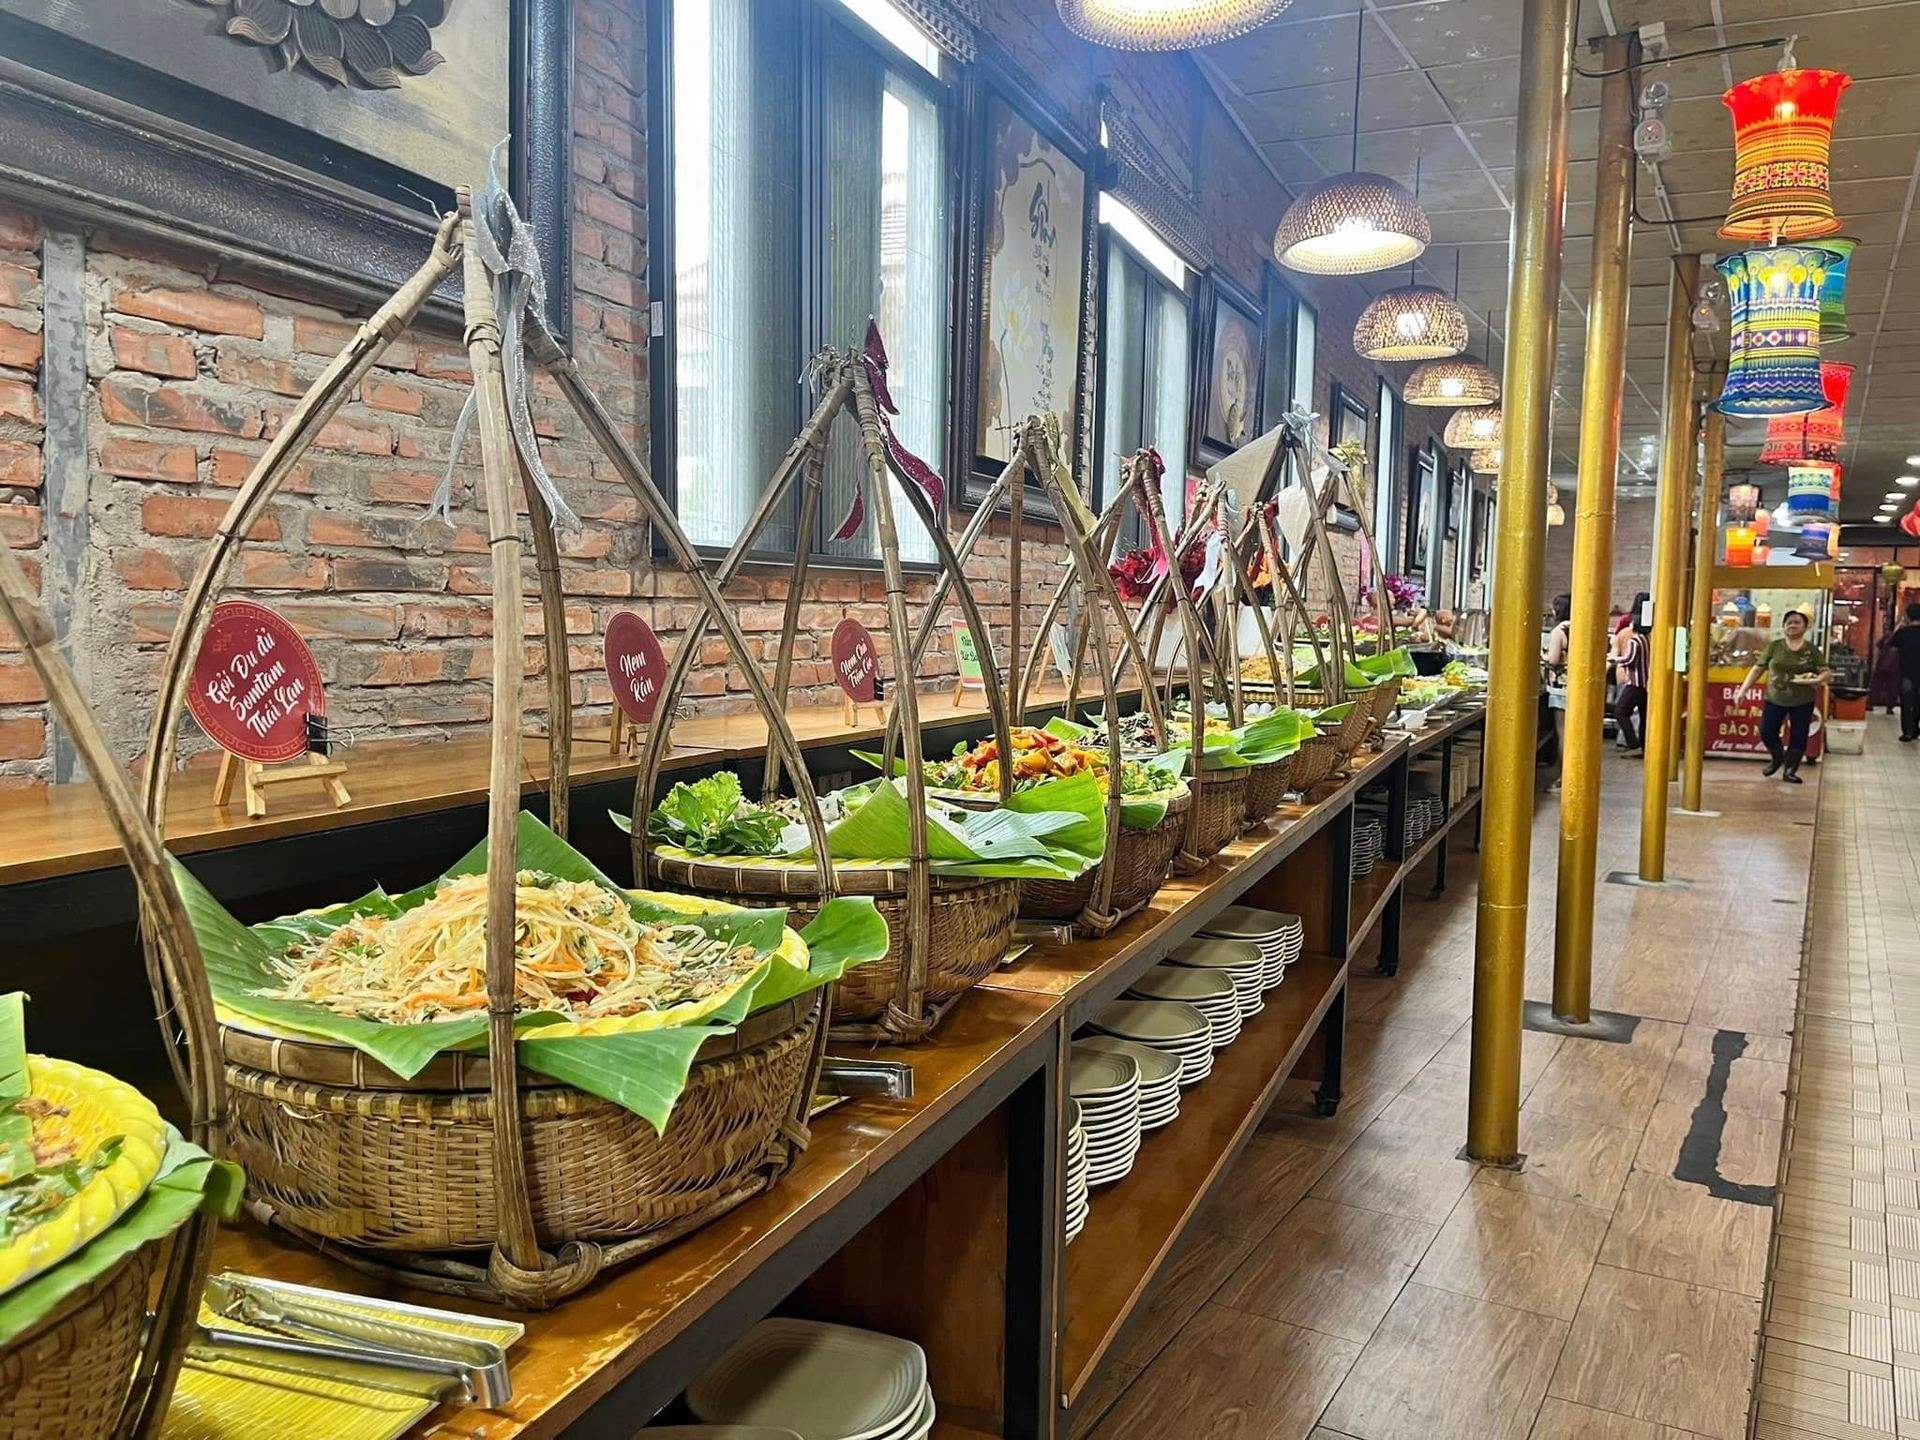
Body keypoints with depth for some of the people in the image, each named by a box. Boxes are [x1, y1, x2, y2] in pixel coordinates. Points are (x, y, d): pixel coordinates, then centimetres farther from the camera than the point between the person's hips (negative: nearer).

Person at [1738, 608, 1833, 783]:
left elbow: (1827, 672, -1)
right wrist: (1743, 689, -3)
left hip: (1802, 702, 0)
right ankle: (1777, 758, 28)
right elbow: (1758, 669, 3)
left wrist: (1816, 680, -23)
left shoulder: (1811, 649, -1)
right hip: (1775, 699, 0)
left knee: (1798, 736, 2)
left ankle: (1790, 770, 15)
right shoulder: (1774, 646, 0)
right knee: (1766, 732, -1)